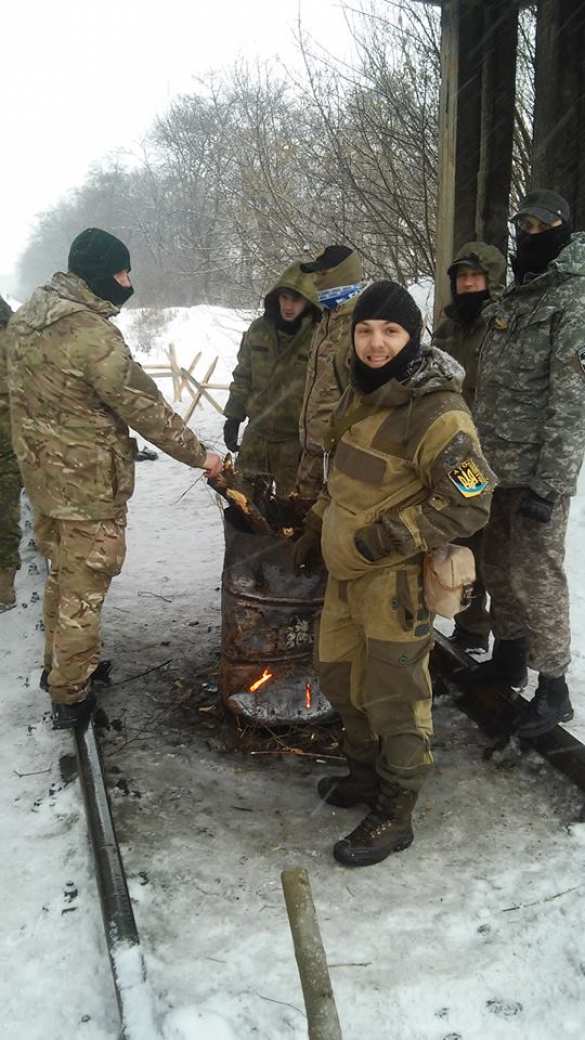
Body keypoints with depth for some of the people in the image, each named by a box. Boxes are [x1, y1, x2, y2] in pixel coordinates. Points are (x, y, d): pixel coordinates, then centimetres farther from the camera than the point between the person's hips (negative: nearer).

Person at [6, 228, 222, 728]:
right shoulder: (93, 335, -24)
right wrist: (200, 455, -10)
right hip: (88, 483, -9)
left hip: (42, 473, 9)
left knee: (62, 572, 24)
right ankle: (71, 696, 19)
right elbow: (146, 409, -20)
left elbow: (36, 395, 10)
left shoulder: (27, 317, 3)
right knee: (84, 588, 5)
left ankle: (60, 664, 41)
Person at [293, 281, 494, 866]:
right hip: (347, 573, 9)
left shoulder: (436, 412, -21)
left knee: (393, 700, 5)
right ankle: (364, 775, 44)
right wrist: (316, 529, 18)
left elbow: (470, 504, -20)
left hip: (397, 581, -9)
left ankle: (393, 817, 25)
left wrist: (393, 536, -22)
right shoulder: (360, 393, 7)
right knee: (340, 679, 21)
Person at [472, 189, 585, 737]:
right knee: (498, 565, 16)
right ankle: (509, 655, 33)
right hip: (497, 463, 8)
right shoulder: (513, 297, 15)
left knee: (535, 574, -5)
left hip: (537, 468, -8)